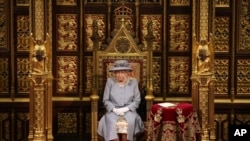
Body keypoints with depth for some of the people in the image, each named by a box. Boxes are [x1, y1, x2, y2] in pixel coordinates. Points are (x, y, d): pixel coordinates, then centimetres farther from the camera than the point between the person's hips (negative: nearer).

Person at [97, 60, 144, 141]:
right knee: (112, 122, -34)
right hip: (113, 111, 0)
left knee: (129, 121, -34)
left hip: (128, 111, 0)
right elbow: (105, 100, 5)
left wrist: (126, 109, -11)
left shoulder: (133, 82, 6)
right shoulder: (110, 81, 6)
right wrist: (114, 109, -11)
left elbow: (137, 100, 4)